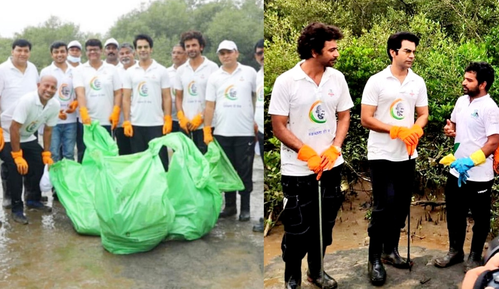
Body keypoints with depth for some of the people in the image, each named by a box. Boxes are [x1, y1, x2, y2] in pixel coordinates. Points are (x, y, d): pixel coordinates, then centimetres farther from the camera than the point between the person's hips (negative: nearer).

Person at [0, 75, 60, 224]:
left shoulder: (55, 105, -13)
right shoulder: (27, 100, -32)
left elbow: (48, 130, -1)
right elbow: (14, 129, -32)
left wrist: (47, 154, 0)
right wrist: (17, 156, -31)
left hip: (27, 137, 7)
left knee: (42, 164, 1)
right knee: (16, 168, -21)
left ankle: (33, 200, 22)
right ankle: (17, 208, -8)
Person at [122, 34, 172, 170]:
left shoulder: (161, 70, 3)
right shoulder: (130, 72, 7)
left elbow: (167, 97, 2)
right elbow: (126, 99, 6)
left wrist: (168, 120, -6)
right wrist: (126, 122, -2)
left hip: (157, 124, -2)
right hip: (136, 124, 2)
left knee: (160, 159, 2)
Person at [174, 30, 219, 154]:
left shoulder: (212, 67, -2)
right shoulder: (181, 70, 11)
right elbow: (178, 97, 13)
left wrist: (201, 117, -11)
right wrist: (181, 117, -2)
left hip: (205, 124, -4)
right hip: (185, 125, 4)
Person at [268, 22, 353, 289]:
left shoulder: (337, 78, 0)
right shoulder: (286, 81, -12)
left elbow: (344, 117, 7)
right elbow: (279, 128, -11)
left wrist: (333, 150, -9)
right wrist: (309, 154, -17)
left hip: (331, 166, 4)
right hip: (298, 170, -4)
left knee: (325, 224, 16)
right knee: (297, 228, 6)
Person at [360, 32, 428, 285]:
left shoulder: (418, 82, 5)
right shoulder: (376, 81, -8)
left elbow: (423, 114, 10)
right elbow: (366, 119, -11)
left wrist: (415, 130, -12)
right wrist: (397, 130, -18)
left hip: (407, 155, 5)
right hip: (382, 155, -5)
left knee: (401, 206, 11)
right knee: (384, 207, -5)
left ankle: (390, 250, 28)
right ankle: (374, 259, 8)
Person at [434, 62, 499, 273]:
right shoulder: (462, 101, 6)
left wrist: (471, 161, -28)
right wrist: (449, 130, -2)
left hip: (479, 175, -7)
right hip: (456, 170, 7)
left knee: (480, 218, 11)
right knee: (454, 214, 17)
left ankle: (475, 256, 26)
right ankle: (455, 251, 33)